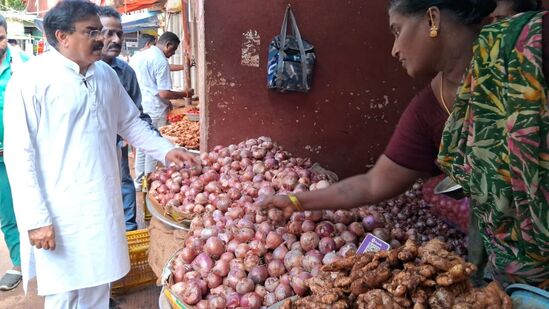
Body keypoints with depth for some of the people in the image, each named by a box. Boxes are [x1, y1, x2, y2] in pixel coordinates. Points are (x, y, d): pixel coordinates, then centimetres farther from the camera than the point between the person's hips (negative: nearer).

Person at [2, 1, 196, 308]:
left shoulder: (106, 73, 7)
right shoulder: (32, 79, -13)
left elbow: (130, 122, 18)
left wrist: (165, 150, 4)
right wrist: (36, 219, -16)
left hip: (104, 206, 6)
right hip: (61, 214, -6)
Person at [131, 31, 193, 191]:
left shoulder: (137, 56, 10)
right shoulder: (161, 61, -14)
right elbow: (164, 93, -18)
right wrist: (184, 94, -2)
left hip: (138, 109, 7)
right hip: (154, 111, -7)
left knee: (141, 147, 16)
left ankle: (139, 182, 25)